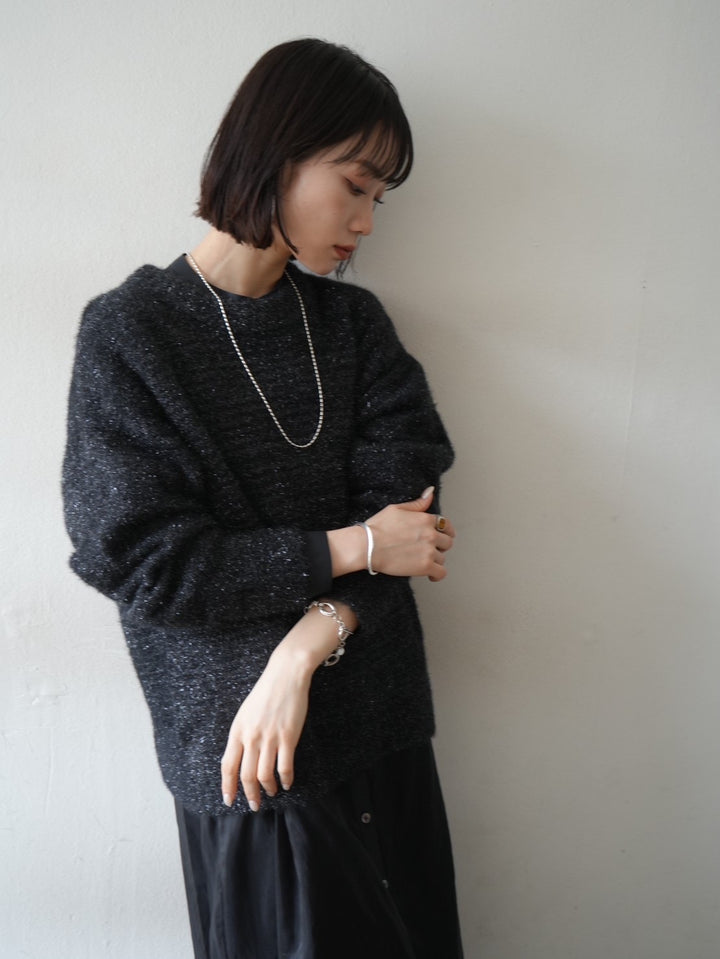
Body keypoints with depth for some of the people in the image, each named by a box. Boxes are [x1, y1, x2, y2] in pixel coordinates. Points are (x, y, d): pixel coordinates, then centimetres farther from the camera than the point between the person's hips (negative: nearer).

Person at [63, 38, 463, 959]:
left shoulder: (354, 321, 5)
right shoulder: (128, 332, -8)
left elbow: (406, 504, -5)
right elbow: (138, 560, -14)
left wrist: (304, 650, -18)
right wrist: (347, 548, -16)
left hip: (378, 721, 5)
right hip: (234, 738, -4)